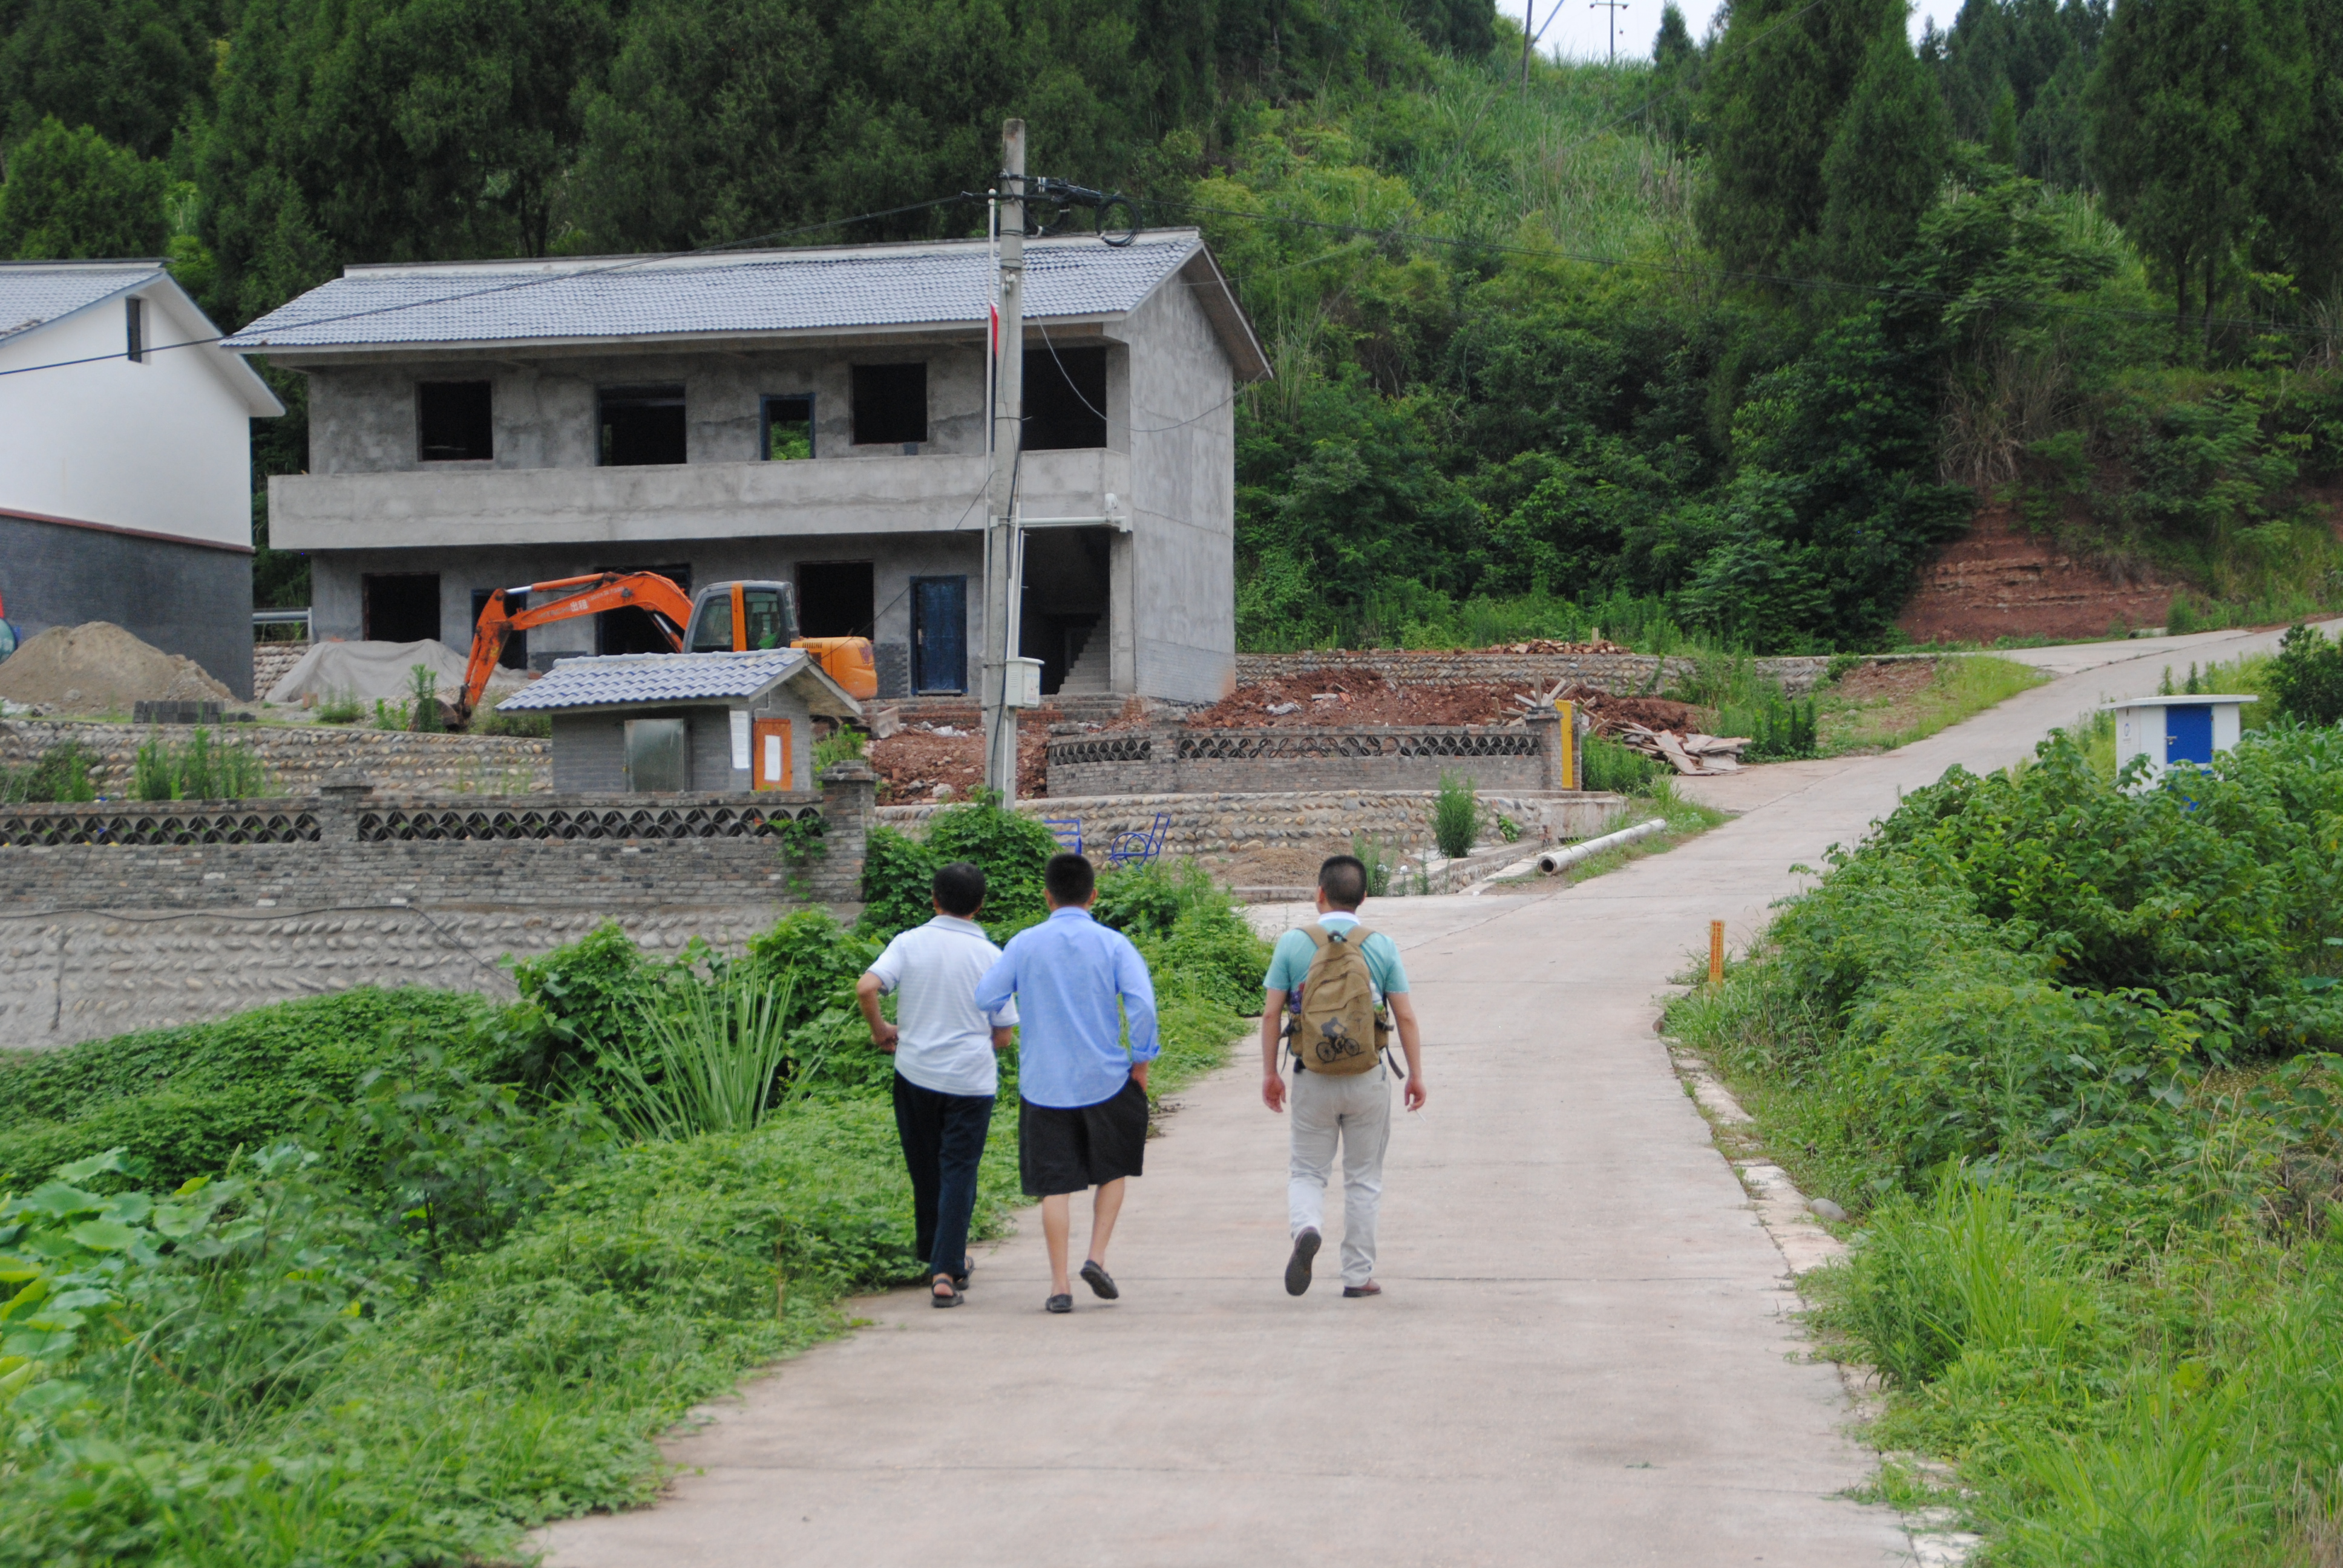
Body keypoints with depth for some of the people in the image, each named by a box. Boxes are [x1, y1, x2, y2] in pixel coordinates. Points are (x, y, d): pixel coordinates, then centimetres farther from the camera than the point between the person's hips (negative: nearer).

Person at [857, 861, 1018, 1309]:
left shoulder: (909, 943, -2)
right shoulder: (991, 957, -2)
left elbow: (866, 988, -16)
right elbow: (1002, 1036, 0)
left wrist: (881, 1031, 1)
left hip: (915, 1071, 2)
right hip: (971, 1077, -2)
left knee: (926, 1171, 17)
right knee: (959, 1172, 2)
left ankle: (938, 1258, 31)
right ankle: (947, 1272, -8)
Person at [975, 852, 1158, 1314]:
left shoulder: (1025, 944, -1)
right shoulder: (1112, 944, -4)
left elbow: (985, 997, -1)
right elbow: (1142, 1003, -13)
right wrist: (1141, 1060, -2)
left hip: (1044, 1082, 0)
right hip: (1104, 1079, 0)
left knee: (1055, 1185, 5)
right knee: (1113, 1171, 19)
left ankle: (1060, 1284, 4)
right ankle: (1097, 1257, 6)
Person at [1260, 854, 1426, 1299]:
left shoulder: (1292, 944, -3)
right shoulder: (1382, 947, -3)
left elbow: (1270, 1014, -3)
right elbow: (1406, 1017, -2)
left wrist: (1270, 1073, 7)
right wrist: (1416, 1074, 7)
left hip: (1312, 1078, 0)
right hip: (1367, 1078, 0)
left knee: (1307, 1170, 12)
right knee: (1363, 1180, 12)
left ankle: (1305, 1229, -18)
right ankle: (1358, 1276, 15)